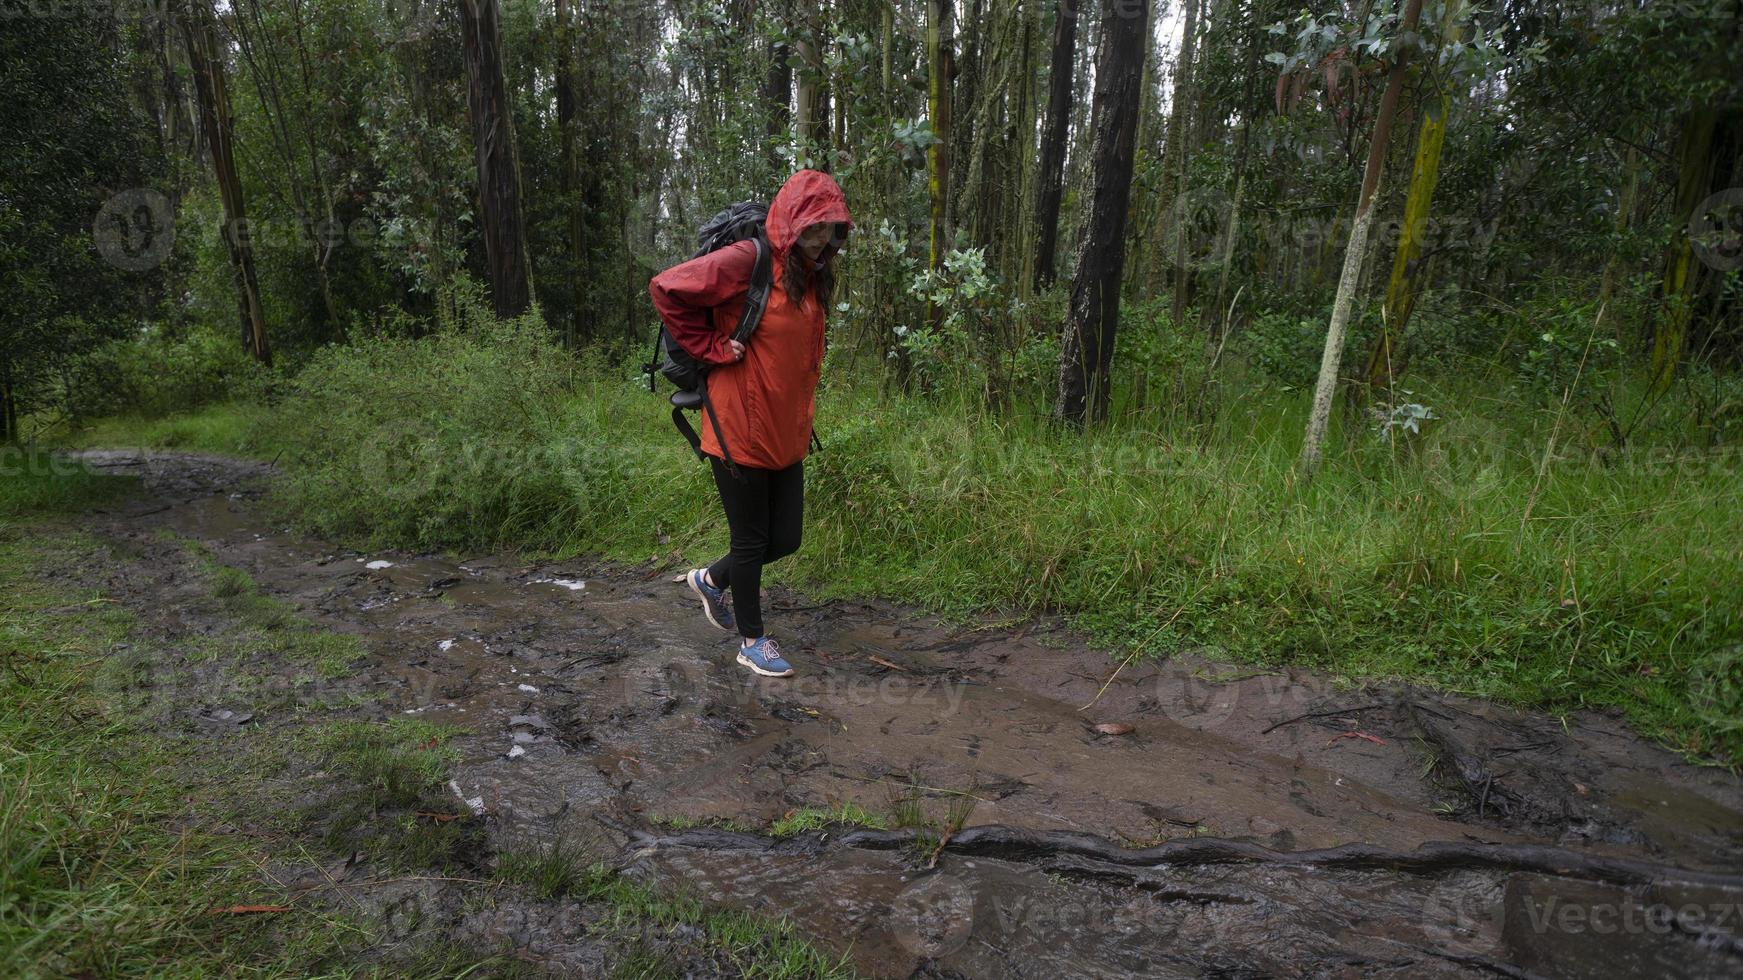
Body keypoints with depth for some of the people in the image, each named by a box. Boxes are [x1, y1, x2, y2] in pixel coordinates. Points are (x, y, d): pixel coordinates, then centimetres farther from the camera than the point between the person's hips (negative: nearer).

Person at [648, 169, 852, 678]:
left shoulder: (813, 273, 10)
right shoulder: (747, 261, -15)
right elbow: (666, 288, -16)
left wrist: (803, 414, 11)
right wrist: (713, 348, -14)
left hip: (787, 434, 8)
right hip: (740, 430, -8)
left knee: (786, 538, 13)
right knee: (751, 538, 6)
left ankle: (712, 579, 39)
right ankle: (752, 641, 25)